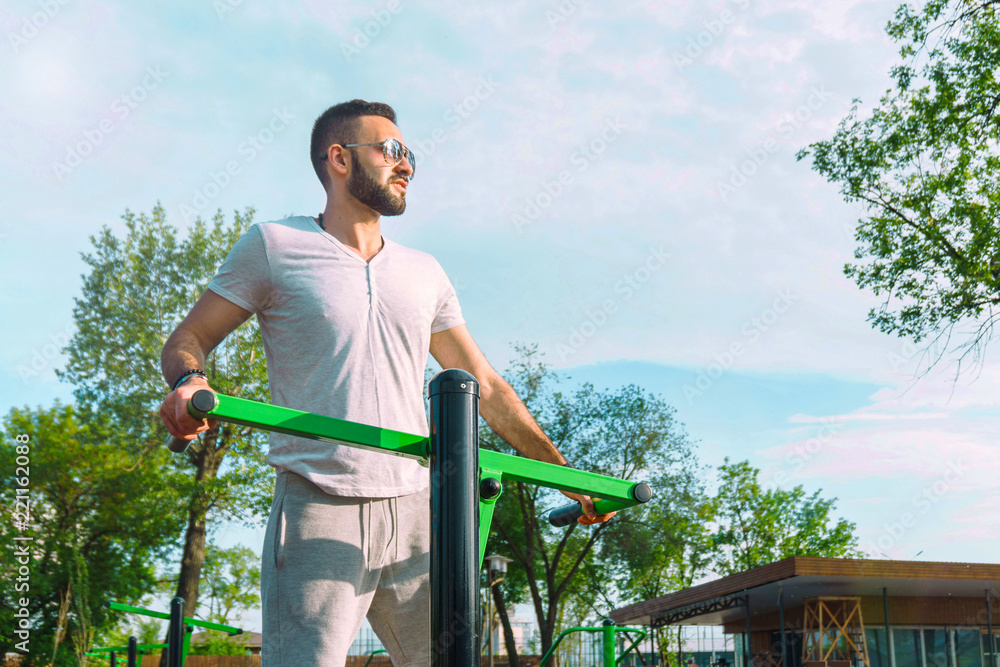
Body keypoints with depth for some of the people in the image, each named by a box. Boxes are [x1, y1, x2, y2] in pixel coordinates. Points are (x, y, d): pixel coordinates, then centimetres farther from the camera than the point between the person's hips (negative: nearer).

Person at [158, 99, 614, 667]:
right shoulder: (273, 245, 5)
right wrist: (190, 380, -18)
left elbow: (485, 386, 19)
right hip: (318, 513, -4)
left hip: (415, 512, 4)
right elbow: (189, 338, 6)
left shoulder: (425, 273, 17)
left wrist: (563, 472, 16)